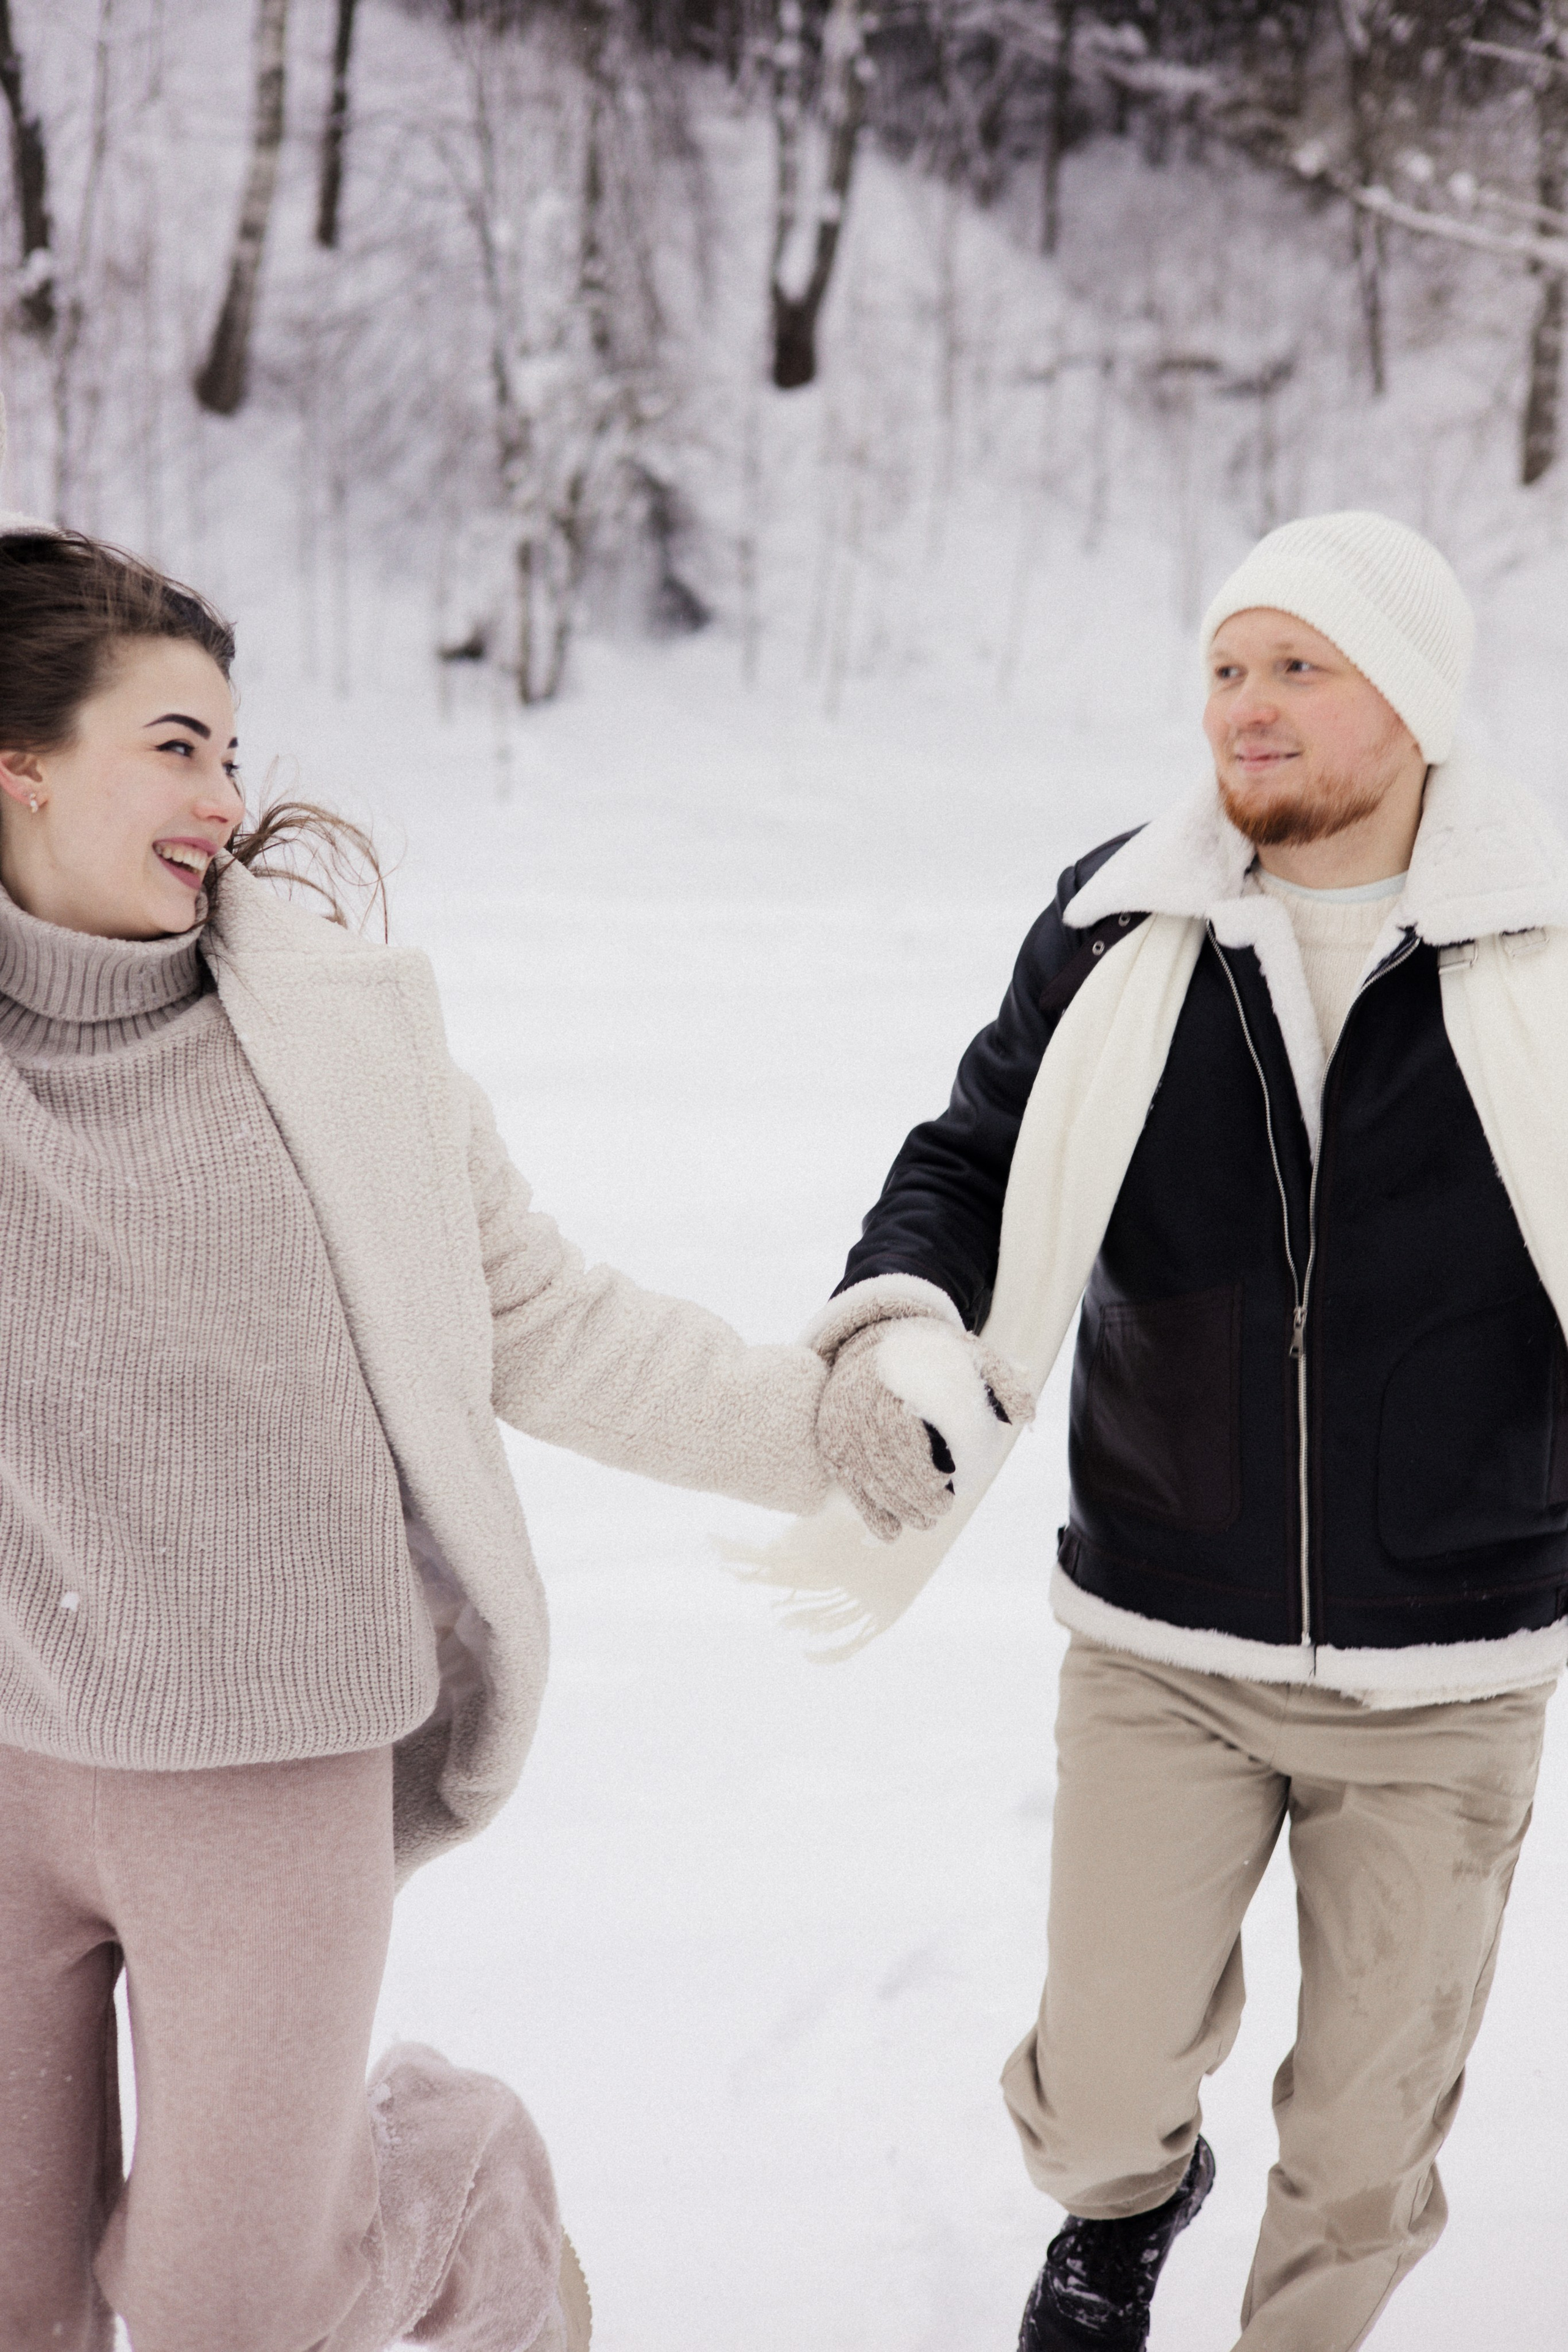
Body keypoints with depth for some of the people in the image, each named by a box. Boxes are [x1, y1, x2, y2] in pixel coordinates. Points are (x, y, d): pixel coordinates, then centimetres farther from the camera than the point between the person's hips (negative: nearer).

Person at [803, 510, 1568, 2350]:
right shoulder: (1120, 925, -4)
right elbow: (974, 1157, 1)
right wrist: (901, 1305, -19)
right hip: (1159, 1647, 1)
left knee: (1369, 2123, 14)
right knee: (1104, 2079, 11)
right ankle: (1124, 2203, 48)